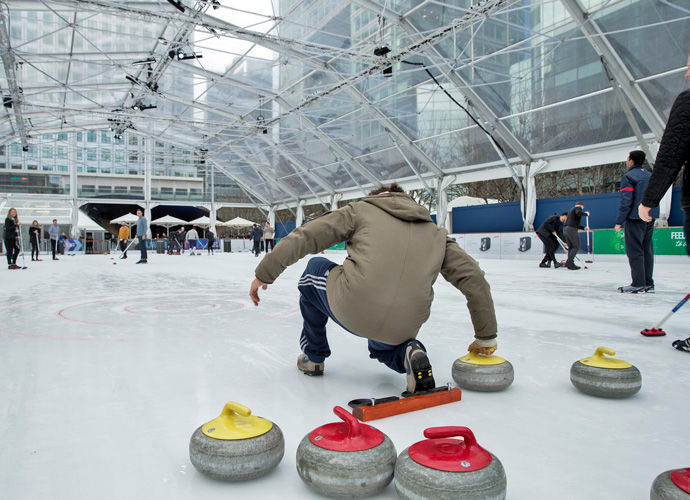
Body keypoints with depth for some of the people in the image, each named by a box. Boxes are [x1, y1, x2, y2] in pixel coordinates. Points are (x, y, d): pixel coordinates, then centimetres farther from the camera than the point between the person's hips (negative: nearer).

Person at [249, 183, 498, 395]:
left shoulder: (362, 209, 14)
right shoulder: (436, 233, 22)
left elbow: (303, 238, 5)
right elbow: (473, 278, 14)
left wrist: (264, 274, 9)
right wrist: (486, 337, 20)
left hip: (349, 309, -3)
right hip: (401, 329, 4)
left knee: (316, 267, 29)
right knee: (383, 349, 40)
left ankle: (313, 355, 32)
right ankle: (407, 353, 4)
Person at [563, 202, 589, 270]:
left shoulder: (571, 209, 31)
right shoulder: (579, 208, 4)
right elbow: (578, 213, -23)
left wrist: (584, 228, 30)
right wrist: (586, 213, -5)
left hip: (565, 229, 9)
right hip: (572, 229, -9)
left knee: (571, 247, 10)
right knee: (576, 246, -6)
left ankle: (571, 264, 6)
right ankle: (569, 262, -16)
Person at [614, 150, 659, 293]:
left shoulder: (628, 176, -7)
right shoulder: (650, 176, 17)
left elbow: (626, 201, -14)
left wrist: (619, 221, -11)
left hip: (635, 218, -7)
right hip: (650, 218, 7)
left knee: (635, 251, -7)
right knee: (647, 250, 9)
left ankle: (638, 283, -10)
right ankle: (648, 284, 10)